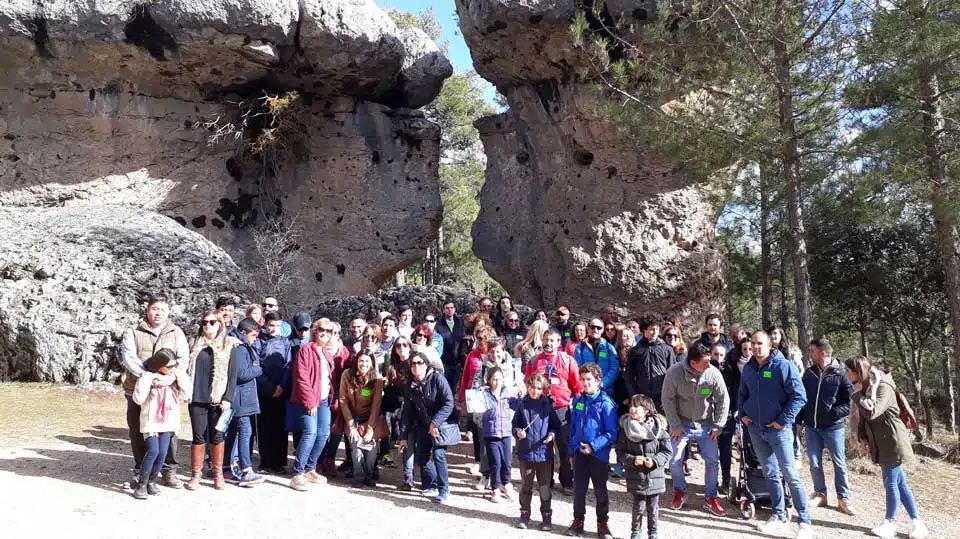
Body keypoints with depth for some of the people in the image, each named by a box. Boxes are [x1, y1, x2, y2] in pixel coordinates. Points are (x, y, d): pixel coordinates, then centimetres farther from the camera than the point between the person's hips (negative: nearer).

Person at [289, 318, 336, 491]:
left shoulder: (327, 354, 16)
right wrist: (310, 401, -18)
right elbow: (302, 378, -15)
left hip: (324, 399, 8)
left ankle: (310, 470, 19)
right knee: (310, 432, -19)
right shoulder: (306, 350, -8)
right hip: (309, 400, -8)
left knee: (323, 434, 5)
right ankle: (297, 475, -15)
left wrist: (333, 396, 7)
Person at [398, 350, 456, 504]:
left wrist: (435, 422, -26)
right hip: (423, 425, 6)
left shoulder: (437, 378, -16)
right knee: (421, 456, 5)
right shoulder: (411, 386, 1)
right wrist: (403, 436, 4)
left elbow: (449, 403, -21)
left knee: (438, 454, -18)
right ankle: (431, 485, 27)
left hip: (442, 423, -6)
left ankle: (444, 489, -4)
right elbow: (407, 411, 6)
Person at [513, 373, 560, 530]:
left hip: (544, 452, -1)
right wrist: (518, 432, -13)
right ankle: (525, 514, 26)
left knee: (544, 487, 9)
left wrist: (552, 434, -13)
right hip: (525, 452, 1)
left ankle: (546, 516, 21)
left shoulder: (547, 405, -1)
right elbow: (515, 423, 7)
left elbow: (556, 424, 5)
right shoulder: (523, 404, 0)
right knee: (525, 486, 12)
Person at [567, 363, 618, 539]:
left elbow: (612, 432, -14)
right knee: (579, 489, 13)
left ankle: (602, 524, 24)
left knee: (600, 490, 10)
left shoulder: (606, 403, -13)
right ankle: (578, 520, 28)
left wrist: (593, 446, -20)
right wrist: (572, 451, 11)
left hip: (599, 454, -4)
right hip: (579, 453, 4)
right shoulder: (578, 402, 3)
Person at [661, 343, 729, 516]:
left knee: (713, 459, -1)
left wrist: (718, 426, -5)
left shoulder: (713, 373, -18)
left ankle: (710, 498, 18)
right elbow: (668, 399, -11)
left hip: (706, 424, 1)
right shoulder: (674, 372, -22)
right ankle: (680, 492, 25)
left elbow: (723, 400, -5)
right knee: (675, 460, -2)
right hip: (681, 424, -1)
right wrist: (675, 425, -11)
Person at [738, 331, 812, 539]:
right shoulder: (748, 369, 8)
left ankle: (805, 522, 3)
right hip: (755, 429, 6)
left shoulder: (783, 366, -11)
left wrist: (784, 420, -15)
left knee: (790, 474, -6)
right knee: (770, 473, 13)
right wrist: (742, 413, 9)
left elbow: (799, 396, -13)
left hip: (778, 428, -6)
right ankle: (779, 517, 23)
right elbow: (742, 394, 23)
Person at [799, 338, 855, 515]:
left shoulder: (840, 374, -7)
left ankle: (843, 498, 19)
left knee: (839, 464, 7)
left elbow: (850, 402, -7)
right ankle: (820, 494, 23)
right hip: (811, 427, 4)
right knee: (814, 463, 8)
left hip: (833, 426, -4)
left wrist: (835, 413, -22)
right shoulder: (809, 373, 6)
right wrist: (799, 421, 8)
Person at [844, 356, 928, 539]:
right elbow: (864, 417, 14)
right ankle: (917, 523, 19)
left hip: (892, 442, -9)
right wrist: (862, 436, 2)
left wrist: (857, 394, -21)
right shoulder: (865, 388, 9)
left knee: (890, 483, 0)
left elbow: (871, 413, -30)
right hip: (882, 443, 9)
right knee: (899, 483, 12)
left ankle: (890, 523, 12)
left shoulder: (883, 387, -19)